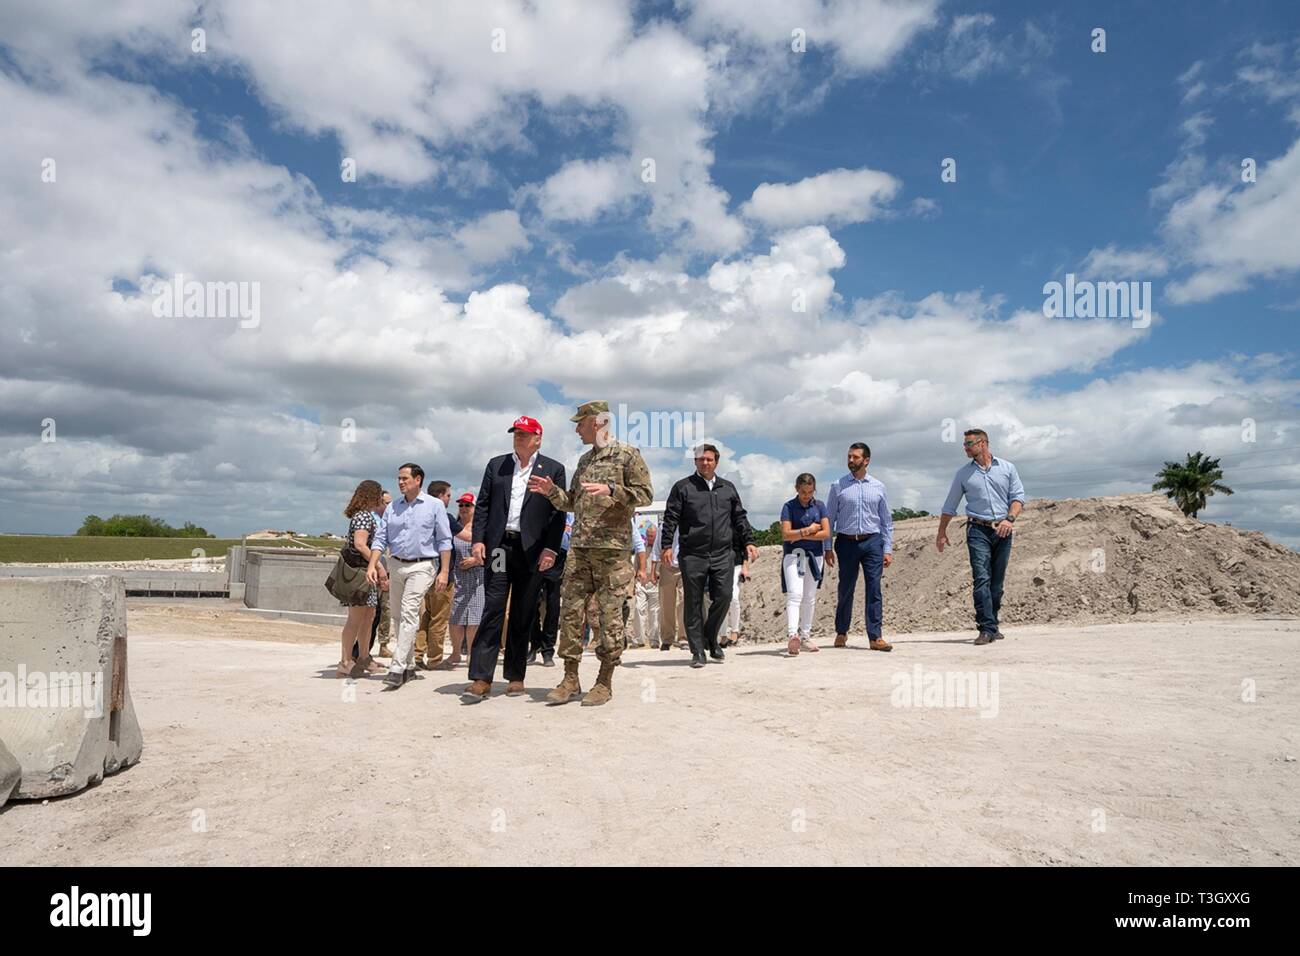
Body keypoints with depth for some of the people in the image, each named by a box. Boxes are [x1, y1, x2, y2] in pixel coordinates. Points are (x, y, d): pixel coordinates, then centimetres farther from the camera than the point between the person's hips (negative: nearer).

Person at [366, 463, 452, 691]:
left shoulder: (434, 505, -1)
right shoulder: (392, 508, 11)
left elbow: (444, 541, -3)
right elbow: (380, 539, 9)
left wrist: (444, 572, -9)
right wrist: (372, 565, -5)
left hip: (422, 566, -5)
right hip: (396, 566, 6)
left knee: (409, 614, -15)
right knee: (399, 616, 11)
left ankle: (397, 668, -17)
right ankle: (408, 665, 23)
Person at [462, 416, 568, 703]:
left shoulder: (553, 469, 6)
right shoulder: (496, 465, 13)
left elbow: (558, 513, 1)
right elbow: (483, 505, 11)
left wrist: (550, 549, -8)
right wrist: (478, 539, -1)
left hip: (532, 551, -1)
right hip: (499, 547, 1)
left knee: (523, 615, 6)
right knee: (493, 610, -5)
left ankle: (515, 676, 16)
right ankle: (481, 679, -4)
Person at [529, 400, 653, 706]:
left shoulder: (628, 454, 0)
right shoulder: (584, 460, 20)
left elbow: (646, 494, -8)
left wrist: (611, 491, -20)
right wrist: (551, 491, 7)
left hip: (612, 548, -6)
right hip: (579, 548, 6)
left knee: (609, 614, -2)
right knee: (570, 610, 3)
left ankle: (605, 682, 8)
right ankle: (570, 679, 12)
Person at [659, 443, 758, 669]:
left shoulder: (728, 488, 17)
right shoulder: (683, 487, 6)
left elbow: (739, 518, 20)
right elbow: (671, 518, 1)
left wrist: (748, 542, 11)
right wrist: (667, 545, -8)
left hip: (723, 555, 2)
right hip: (692, 555, -2)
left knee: (723, 597, -5)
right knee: (694, 603, 0)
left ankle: (710, 639, 19)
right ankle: (698, 651, 9)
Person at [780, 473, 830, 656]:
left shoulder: (819, 506, 5)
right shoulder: (789, 507, -3)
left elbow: (826, 533, -4)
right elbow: (786, 534, -12)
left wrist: (800, 535, -10)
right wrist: (809, 530, -12)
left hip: (814, 556, 4)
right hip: (793, 555, -4)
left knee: (810, 598, 9)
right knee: (795, 595, -17)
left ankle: (805, 637, 18)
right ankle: (792, 636, -26)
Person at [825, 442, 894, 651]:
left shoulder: (878, 487, 8)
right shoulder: (838, 487, 4)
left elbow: (886, 521, 11)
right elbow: (829, 518, 5)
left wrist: (888, 549, 5)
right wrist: (828, 548, 0)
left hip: (872, 542, 1)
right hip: (847, 542, -1)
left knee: (874, 590, -4)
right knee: (846, 590, 7)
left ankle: (875, 637, 0)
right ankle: (841, 633, 23)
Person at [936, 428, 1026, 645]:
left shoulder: (1007, 468, 9)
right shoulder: (963, 473, 9)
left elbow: (1018, 496, 4)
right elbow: (950, 505, 14)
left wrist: (1010, 519, -13)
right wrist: (942, 533, 14)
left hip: (1002, 531, 1)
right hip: (978, 530, -1)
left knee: (997, 581, 6)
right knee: (981, 579, -13)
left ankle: (992, 626, 17)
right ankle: (987, 629, -16)